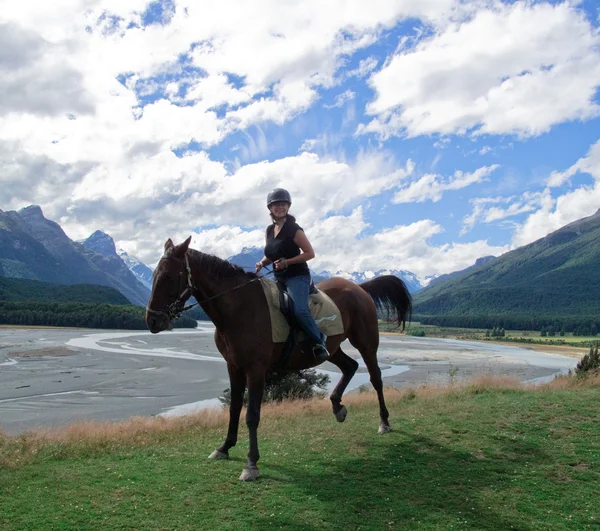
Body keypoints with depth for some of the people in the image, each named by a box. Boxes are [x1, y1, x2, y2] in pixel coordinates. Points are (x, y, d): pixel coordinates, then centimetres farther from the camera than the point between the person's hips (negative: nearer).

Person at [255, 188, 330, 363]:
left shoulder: (294, 229, -11)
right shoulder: (269, 230, 11)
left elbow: (310, 253, -12)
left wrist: (287, 262, -21)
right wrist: (262, 263, -1)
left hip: (297, 276, -8)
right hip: (279, 279, 9)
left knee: (299, 310, -30)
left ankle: (318, 342, -13)